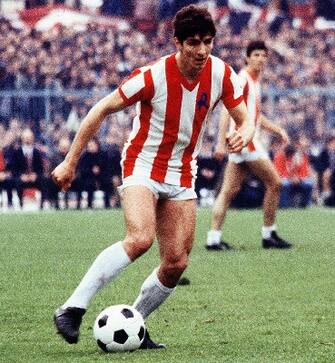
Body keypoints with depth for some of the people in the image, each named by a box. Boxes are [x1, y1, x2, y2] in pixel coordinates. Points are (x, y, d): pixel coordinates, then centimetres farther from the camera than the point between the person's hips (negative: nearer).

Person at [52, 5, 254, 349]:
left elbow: (245, 120, 2)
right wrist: (70, 162, -12)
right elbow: (102, 110, -12)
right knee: (140, 239, -29)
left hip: (181, 175, 5)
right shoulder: (154, 76, -20)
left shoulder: (221, 74, -8)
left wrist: (243, 135, -24)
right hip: (142, 165, -5)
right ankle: (72, 309, -27)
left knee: (176, 262, -3)